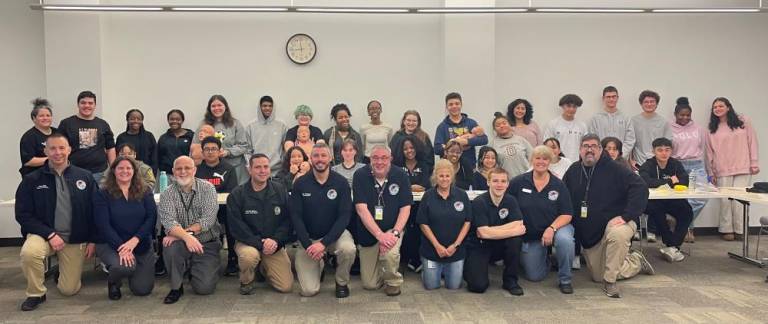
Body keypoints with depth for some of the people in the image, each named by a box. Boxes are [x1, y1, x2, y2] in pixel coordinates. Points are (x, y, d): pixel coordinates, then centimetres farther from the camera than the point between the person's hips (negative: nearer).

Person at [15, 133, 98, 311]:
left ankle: (62, 268, 38)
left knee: (69, 290, 1)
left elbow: (94, 211, 3)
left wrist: (92, 240, -1)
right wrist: (50, 235, -18)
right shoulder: (32, 180, -4)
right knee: (29, 252, -36)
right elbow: (23, 215, -6)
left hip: (75, 239, 1)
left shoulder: (85, 177, -1)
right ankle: (36, 294, -9)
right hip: (44, 234, -1)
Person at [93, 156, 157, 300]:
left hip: (141, 245, 2)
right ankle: (113, 283, 5)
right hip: (111, 244, -2)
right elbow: (103, 225, -10)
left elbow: (151, 218, -6)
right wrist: (121, 247, -21)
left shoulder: (145, 192, 4)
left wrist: (134, 241, -21)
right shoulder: (102, 194, -2)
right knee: (124, 267, -33)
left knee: (143, 289, -5)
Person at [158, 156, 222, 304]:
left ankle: (194, 270, 23)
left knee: (205, 287, -15)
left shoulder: (207, 188, -4)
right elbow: (169, 222, -17)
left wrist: (179, 233, -25)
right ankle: (176, 287, -8)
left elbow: (208, 219, -15)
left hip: (207, 243, -1)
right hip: (181, 244, 1)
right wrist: (186, 236, -38)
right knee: (170, 246, -34)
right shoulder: (167, 194, -2)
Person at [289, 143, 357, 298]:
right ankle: (318, 266, 25)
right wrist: (308, 245, -19)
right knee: (309, 290, -11)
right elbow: (296, 217, -7)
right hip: (308, 238, 0)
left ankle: (342, 282, -3)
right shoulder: (300, 184, -5)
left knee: (348, 249, -35)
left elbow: (344, 216, -13)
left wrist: (324, 243, -23)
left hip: (334, 233, 0)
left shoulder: (341, 183, -8)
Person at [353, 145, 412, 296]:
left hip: (392, 229, 0)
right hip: (368, 233, 1)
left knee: (390, 253, -34)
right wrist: (380, 235, -28)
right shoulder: (360, 176, -13)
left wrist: (395, 233, -25)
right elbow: (361, 209, -19)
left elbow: (405, 208, -9)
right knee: (369, 284, 2)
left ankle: (393, 281, 0)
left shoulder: (400, 176, -9)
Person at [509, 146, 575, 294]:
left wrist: (552, 228, -25)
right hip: (530, 235, 1)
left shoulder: (558, 185, -6)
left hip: (556, 227, -1)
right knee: (534, 276, 3)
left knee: (564, 240, -38)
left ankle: (565, 280, -12)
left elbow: (567, 214, -9)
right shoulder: (518, 182, -6)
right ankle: (545, 258, 40)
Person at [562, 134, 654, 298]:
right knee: (597, 277, 10)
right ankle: (636, 261, 35)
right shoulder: (573, 171, 2)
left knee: (617, 234, -43)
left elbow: (640, 187, -20)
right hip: (588, 234, 5)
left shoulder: (614, 169, -11)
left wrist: (626, 216, -26)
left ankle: (610, 281, -23)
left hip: (615, 221, -5)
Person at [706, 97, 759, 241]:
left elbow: (752, 142, 3)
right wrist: (712, 172, 6)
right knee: (725, 200, -1)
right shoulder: (712, 129, 9)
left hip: (743, 169, -1)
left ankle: (740, 230, 4)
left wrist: (754, 163, -1)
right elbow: (710, 151, 9)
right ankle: (726, 230, 7)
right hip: (723, 171, 1)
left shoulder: (743, 122, 5)